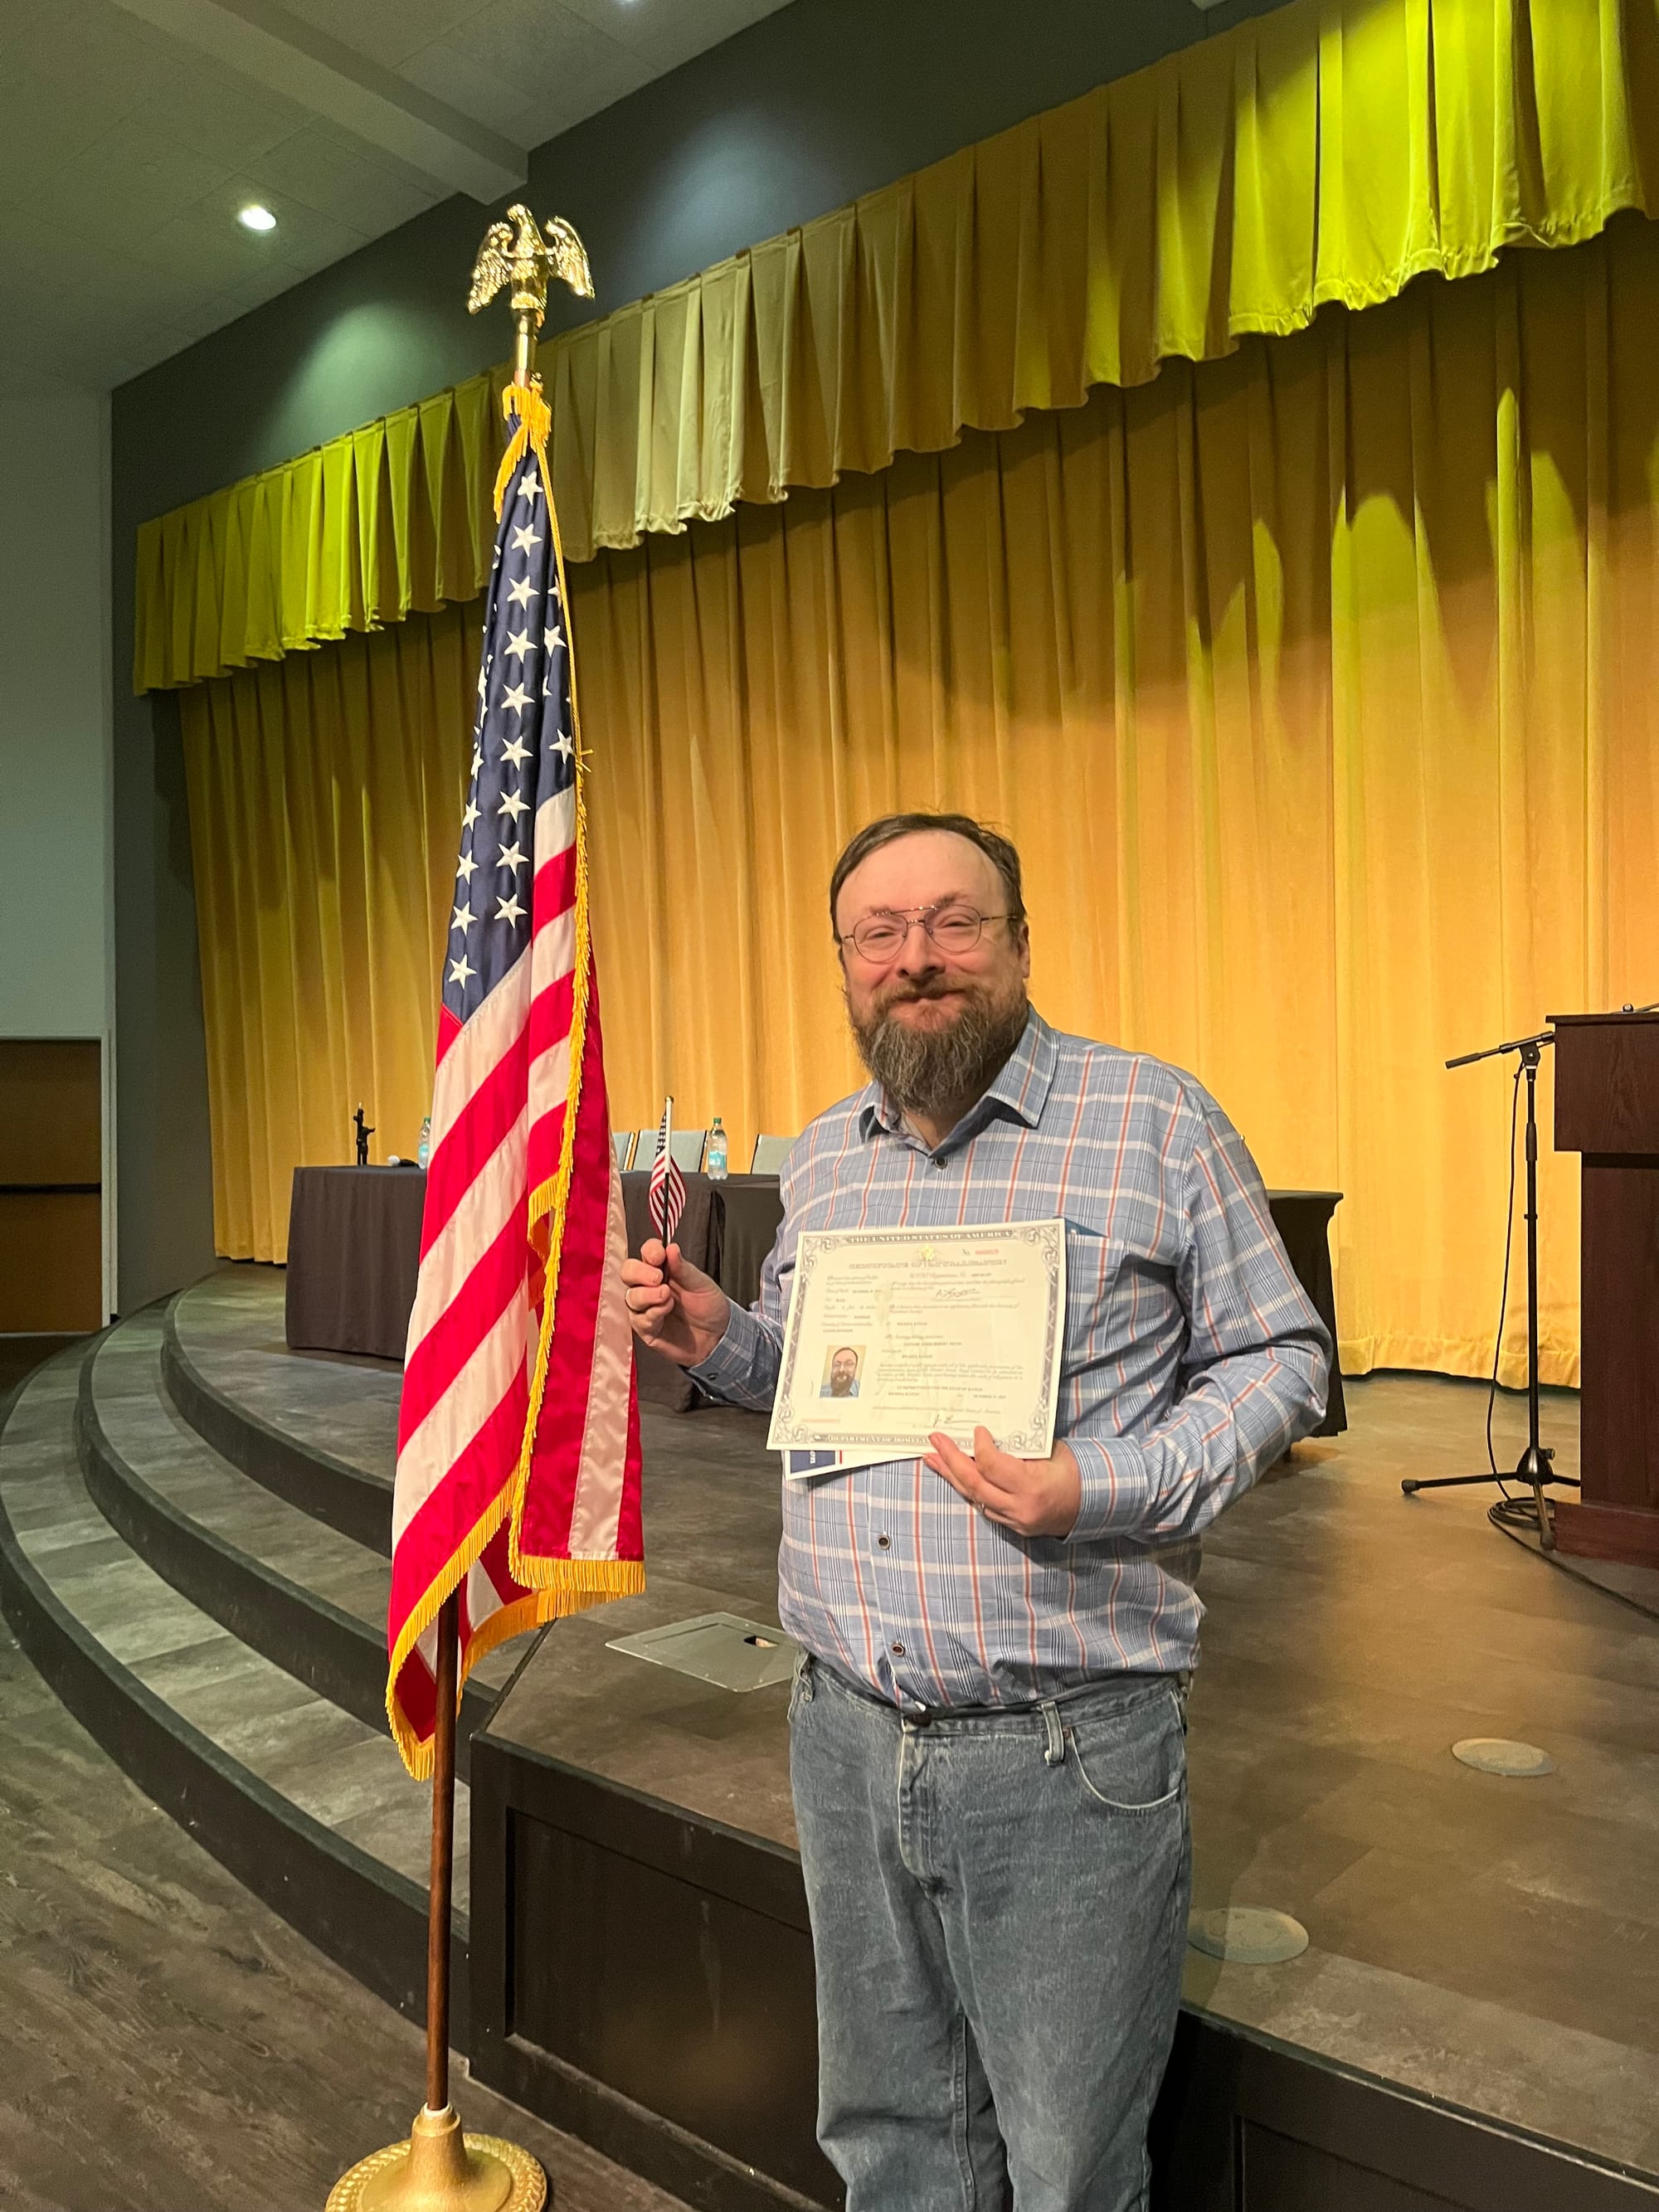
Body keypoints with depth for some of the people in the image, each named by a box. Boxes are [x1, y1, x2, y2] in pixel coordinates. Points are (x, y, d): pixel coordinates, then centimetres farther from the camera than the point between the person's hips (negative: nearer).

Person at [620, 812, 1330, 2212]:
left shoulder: (1158, 1122, -8)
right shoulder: (820, 1161, 8)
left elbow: (1280, 1357, -5)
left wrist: (1103, 1492, -20)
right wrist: (719, 1339, -1)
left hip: (1070, 1752, -4)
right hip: (850, 1732, 5)